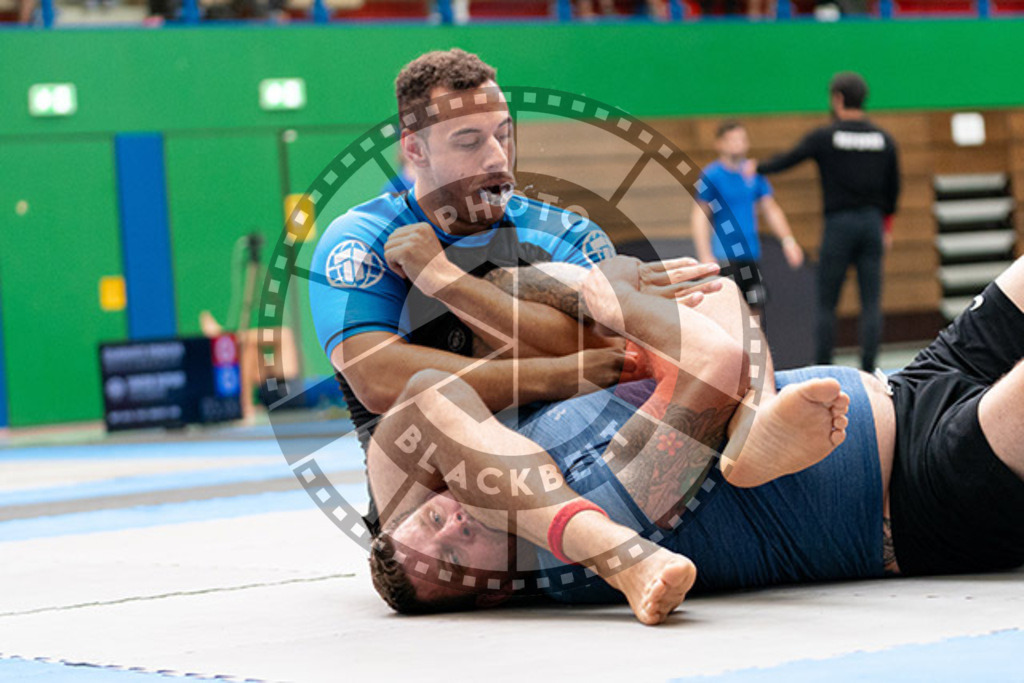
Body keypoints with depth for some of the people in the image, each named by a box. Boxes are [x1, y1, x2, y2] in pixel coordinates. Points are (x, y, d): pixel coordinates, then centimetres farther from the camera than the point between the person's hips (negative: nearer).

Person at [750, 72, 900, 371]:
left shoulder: (825, 137, -6)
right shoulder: (883, 139, 6)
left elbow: (788, 160, 3)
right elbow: (894, 187, 13)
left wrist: (757, 168, 21)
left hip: (839, 223, -3)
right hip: (872, 223, 3)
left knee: (826, 303, 2)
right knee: (871, 302, 1)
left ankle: (822, 371, 0)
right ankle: (867, 371, -5)